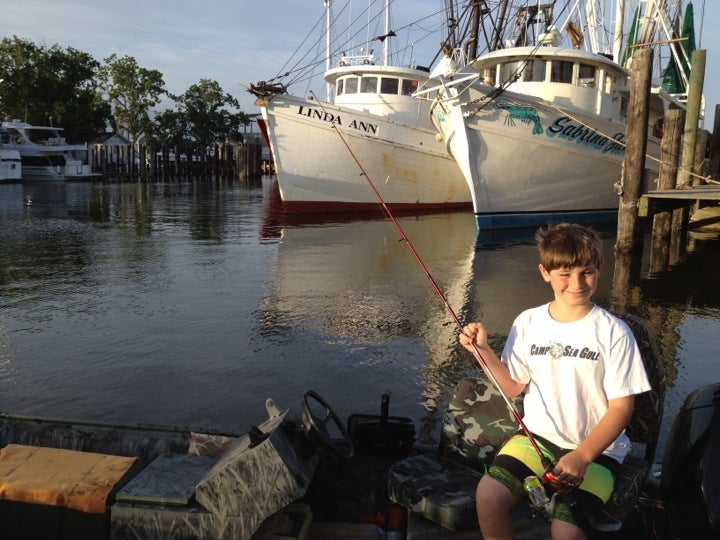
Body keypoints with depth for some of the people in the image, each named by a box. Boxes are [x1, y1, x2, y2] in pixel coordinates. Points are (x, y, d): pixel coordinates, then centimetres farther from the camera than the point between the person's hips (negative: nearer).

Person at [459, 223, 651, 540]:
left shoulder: (614, 333, -9)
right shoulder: (527, 323, 1)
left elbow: (621, 407, -6)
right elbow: (513, 387, 7)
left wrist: (582, 456, -17)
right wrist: (483, 350, -6)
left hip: (596, 447, -2)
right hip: (537, 436, 3)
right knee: (488, 496, -21)